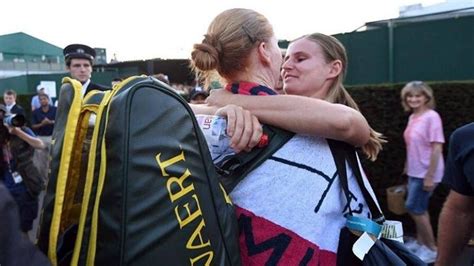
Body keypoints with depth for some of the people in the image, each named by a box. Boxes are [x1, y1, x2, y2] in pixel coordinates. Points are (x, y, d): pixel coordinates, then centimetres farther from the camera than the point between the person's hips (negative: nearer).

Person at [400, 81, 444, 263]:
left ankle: (432, 249, 11)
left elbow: (437, 148, -20)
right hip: (414, 172, 7)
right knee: (419, 208, 15)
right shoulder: (412, 117, 7)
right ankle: (420, 242, 30)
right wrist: (407, 167, 17)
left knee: (413, 207, -3)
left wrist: (430, 176, -21)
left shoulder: (432, 117, -17)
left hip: (425, 173, -7)